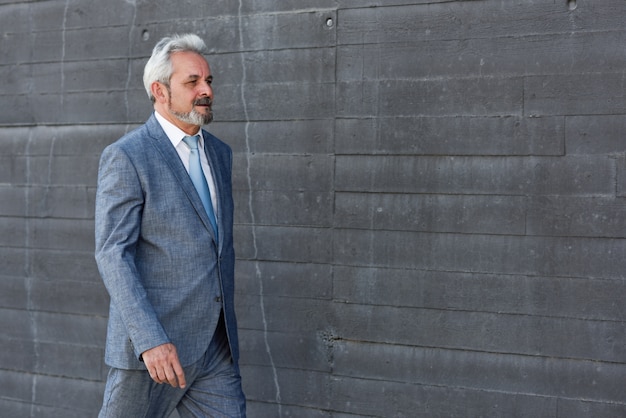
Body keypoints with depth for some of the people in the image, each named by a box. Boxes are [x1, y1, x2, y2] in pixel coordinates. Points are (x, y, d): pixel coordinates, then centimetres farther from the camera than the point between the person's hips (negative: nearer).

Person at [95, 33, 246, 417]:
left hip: (216, 345, 6)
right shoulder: (126, 156, -11)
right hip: (151, 342, -6)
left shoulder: (219, 153, 12)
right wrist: (150, 340, -25)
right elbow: (113, 255, -17)